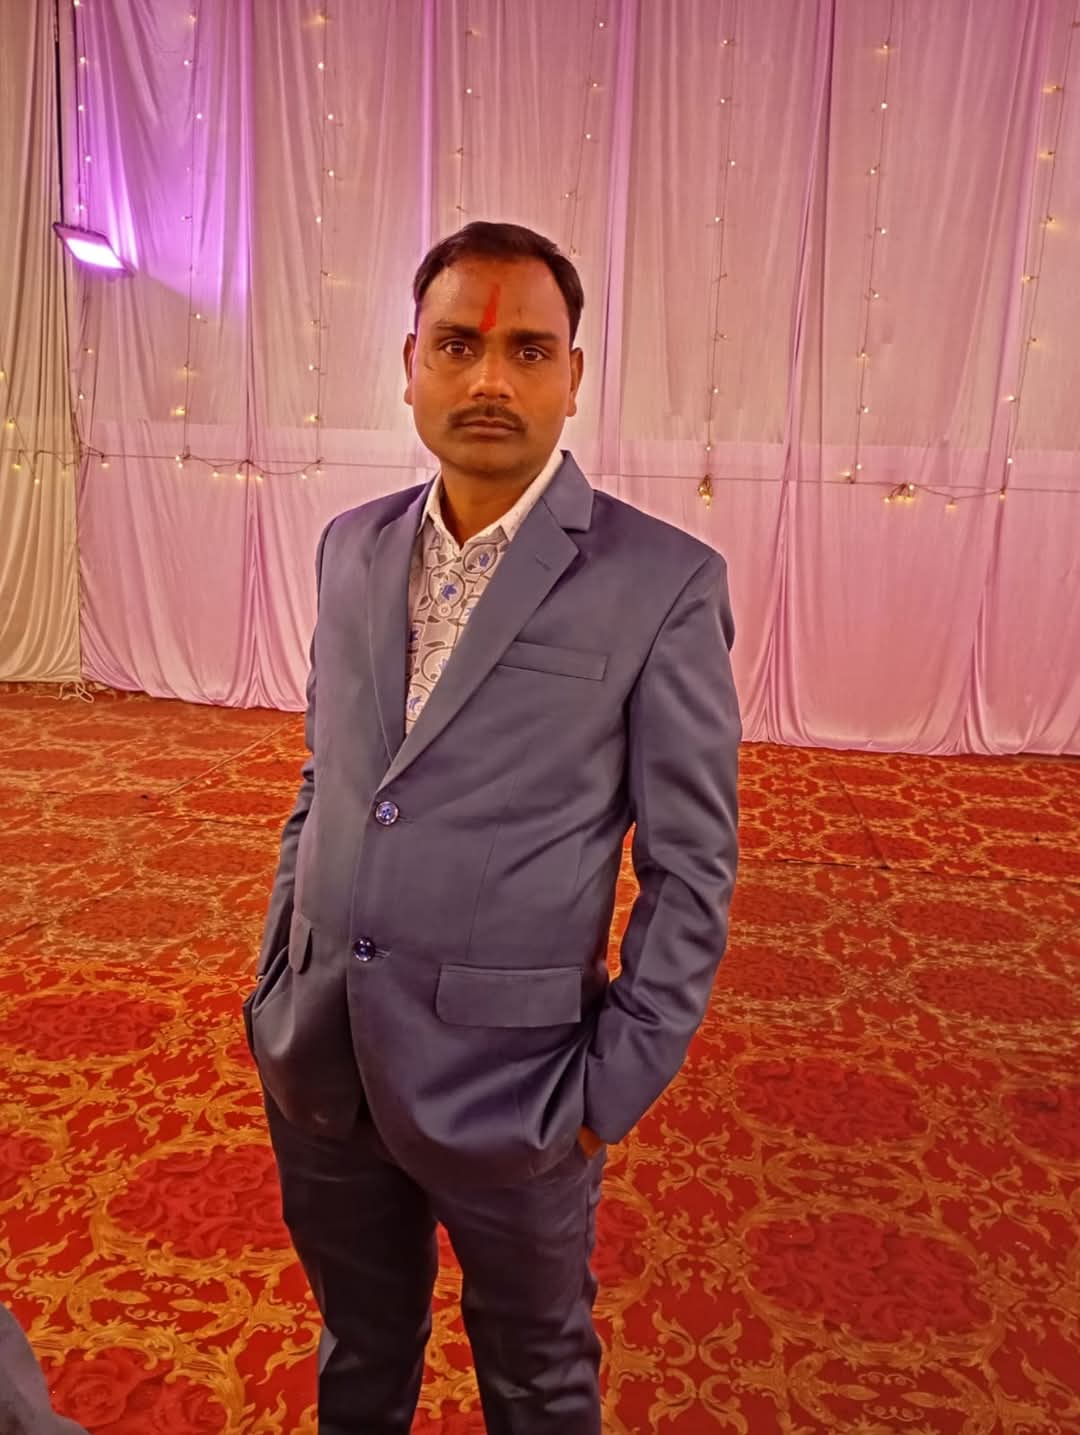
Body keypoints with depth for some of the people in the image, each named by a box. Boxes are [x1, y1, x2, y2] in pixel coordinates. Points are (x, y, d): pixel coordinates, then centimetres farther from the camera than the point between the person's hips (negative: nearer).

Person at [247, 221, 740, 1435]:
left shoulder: (663, 583, -13)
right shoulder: (350, 548, 3)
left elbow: (691, 869, -10)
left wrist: (614, 1088, -10)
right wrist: (275, 981, 10)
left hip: (507, 1081, -4)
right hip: (315, 1057, 5)